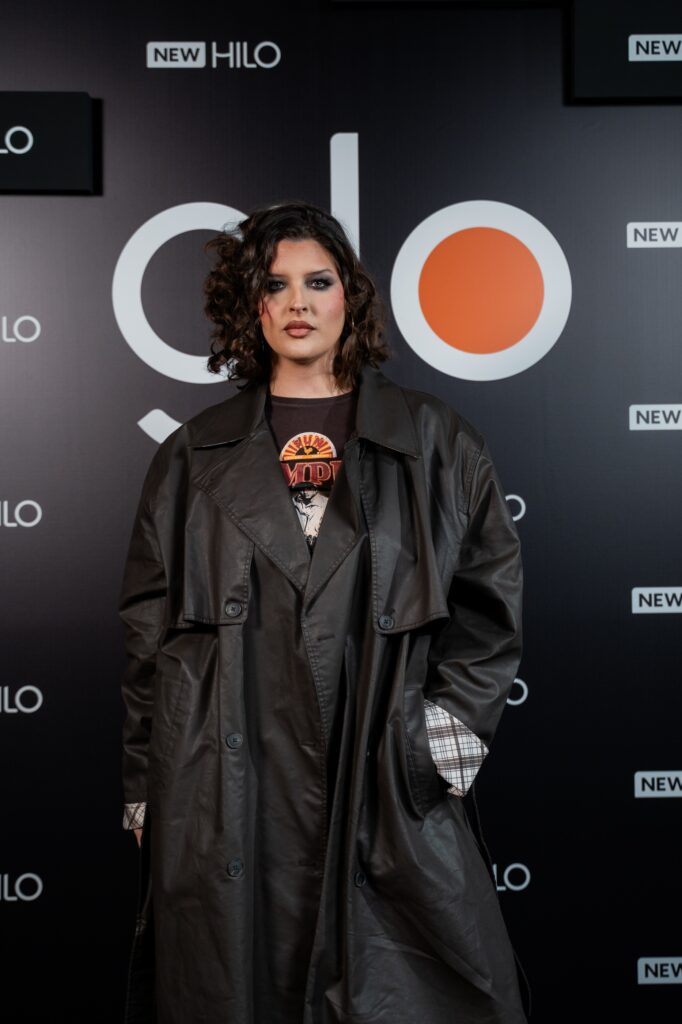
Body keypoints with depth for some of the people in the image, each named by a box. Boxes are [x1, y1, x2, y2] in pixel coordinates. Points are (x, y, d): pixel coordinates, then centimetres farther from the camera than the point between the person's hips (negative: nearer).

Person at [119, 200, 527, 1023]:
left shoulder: (433, 441, 9)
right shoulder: (196, 454, 10)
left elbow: (492, 591, 11)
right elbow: (148, 625, 10)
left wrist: (454, 717, 0)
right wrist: (146, 788, 6)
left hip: (388, 778, 0)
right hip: (230, 783, 1)